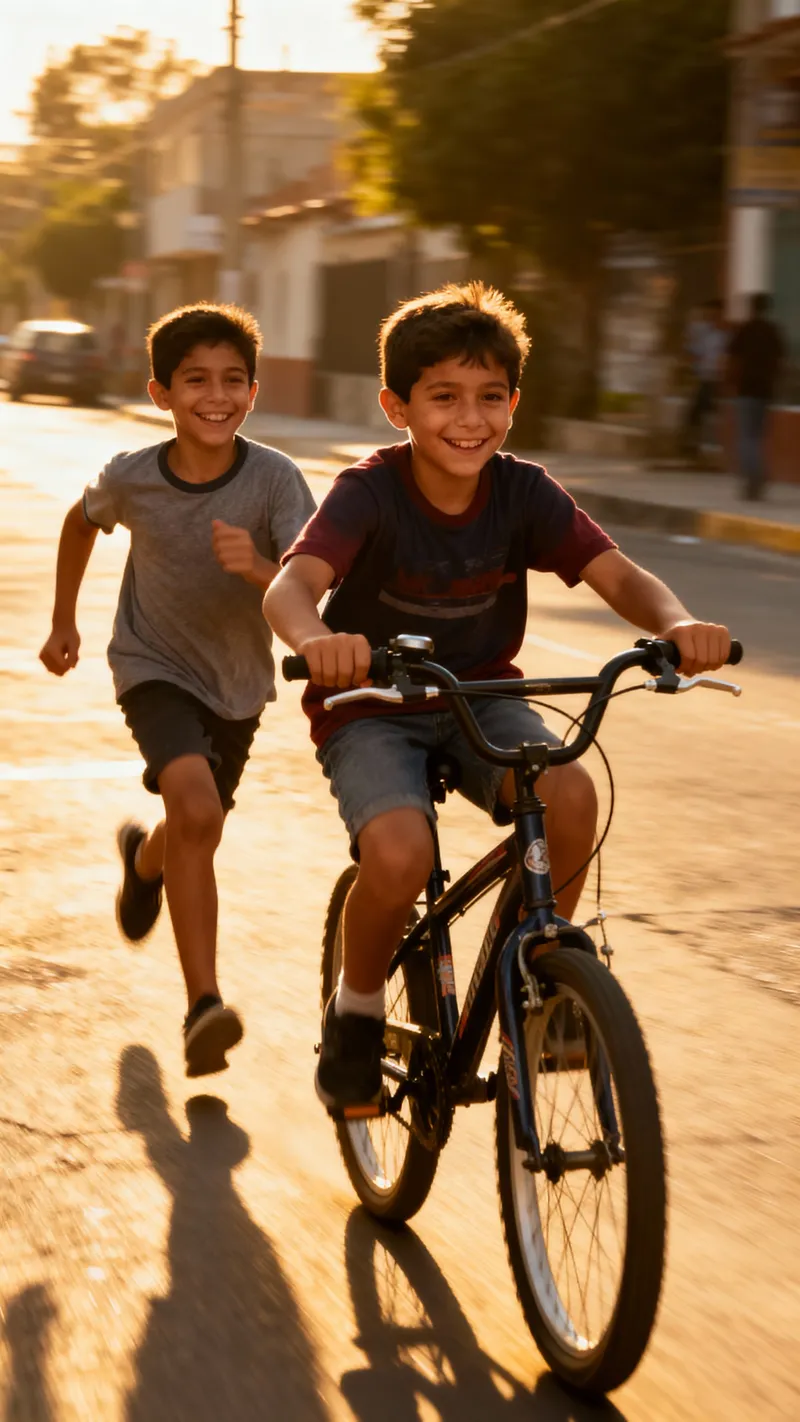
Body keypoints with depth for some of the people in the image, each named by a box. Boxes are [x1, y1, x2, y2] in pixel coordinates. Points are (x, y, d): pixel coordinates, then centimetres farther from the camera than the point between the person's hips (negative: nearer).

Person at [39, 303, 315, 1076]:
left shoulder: (274, 478, -22)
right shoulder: (131, 478, -18)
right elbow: (81, 522, 6)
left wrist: (257, 567, -48)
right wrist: (63, 621, 10)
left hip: (238, 681, 2)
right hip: (156, 669, -2)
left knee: (197, 832, 18)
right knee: (197, 808, -26)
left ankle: (144, 857, 57)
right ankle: (203, 1005, -22)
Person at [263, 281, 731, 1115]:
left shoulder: (524, 493, -9)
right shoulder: (369, 493, -18)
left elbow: (617, 574, -18)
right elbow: (291, 584, -34)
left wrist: (676, 622, -41)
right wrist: (317, 640, -58)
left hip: (481, 697, 3)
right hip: (372, 710, -3)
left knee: (570, 793, -28)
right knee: (400, 854, -31)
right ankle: (355, 1011, 1)